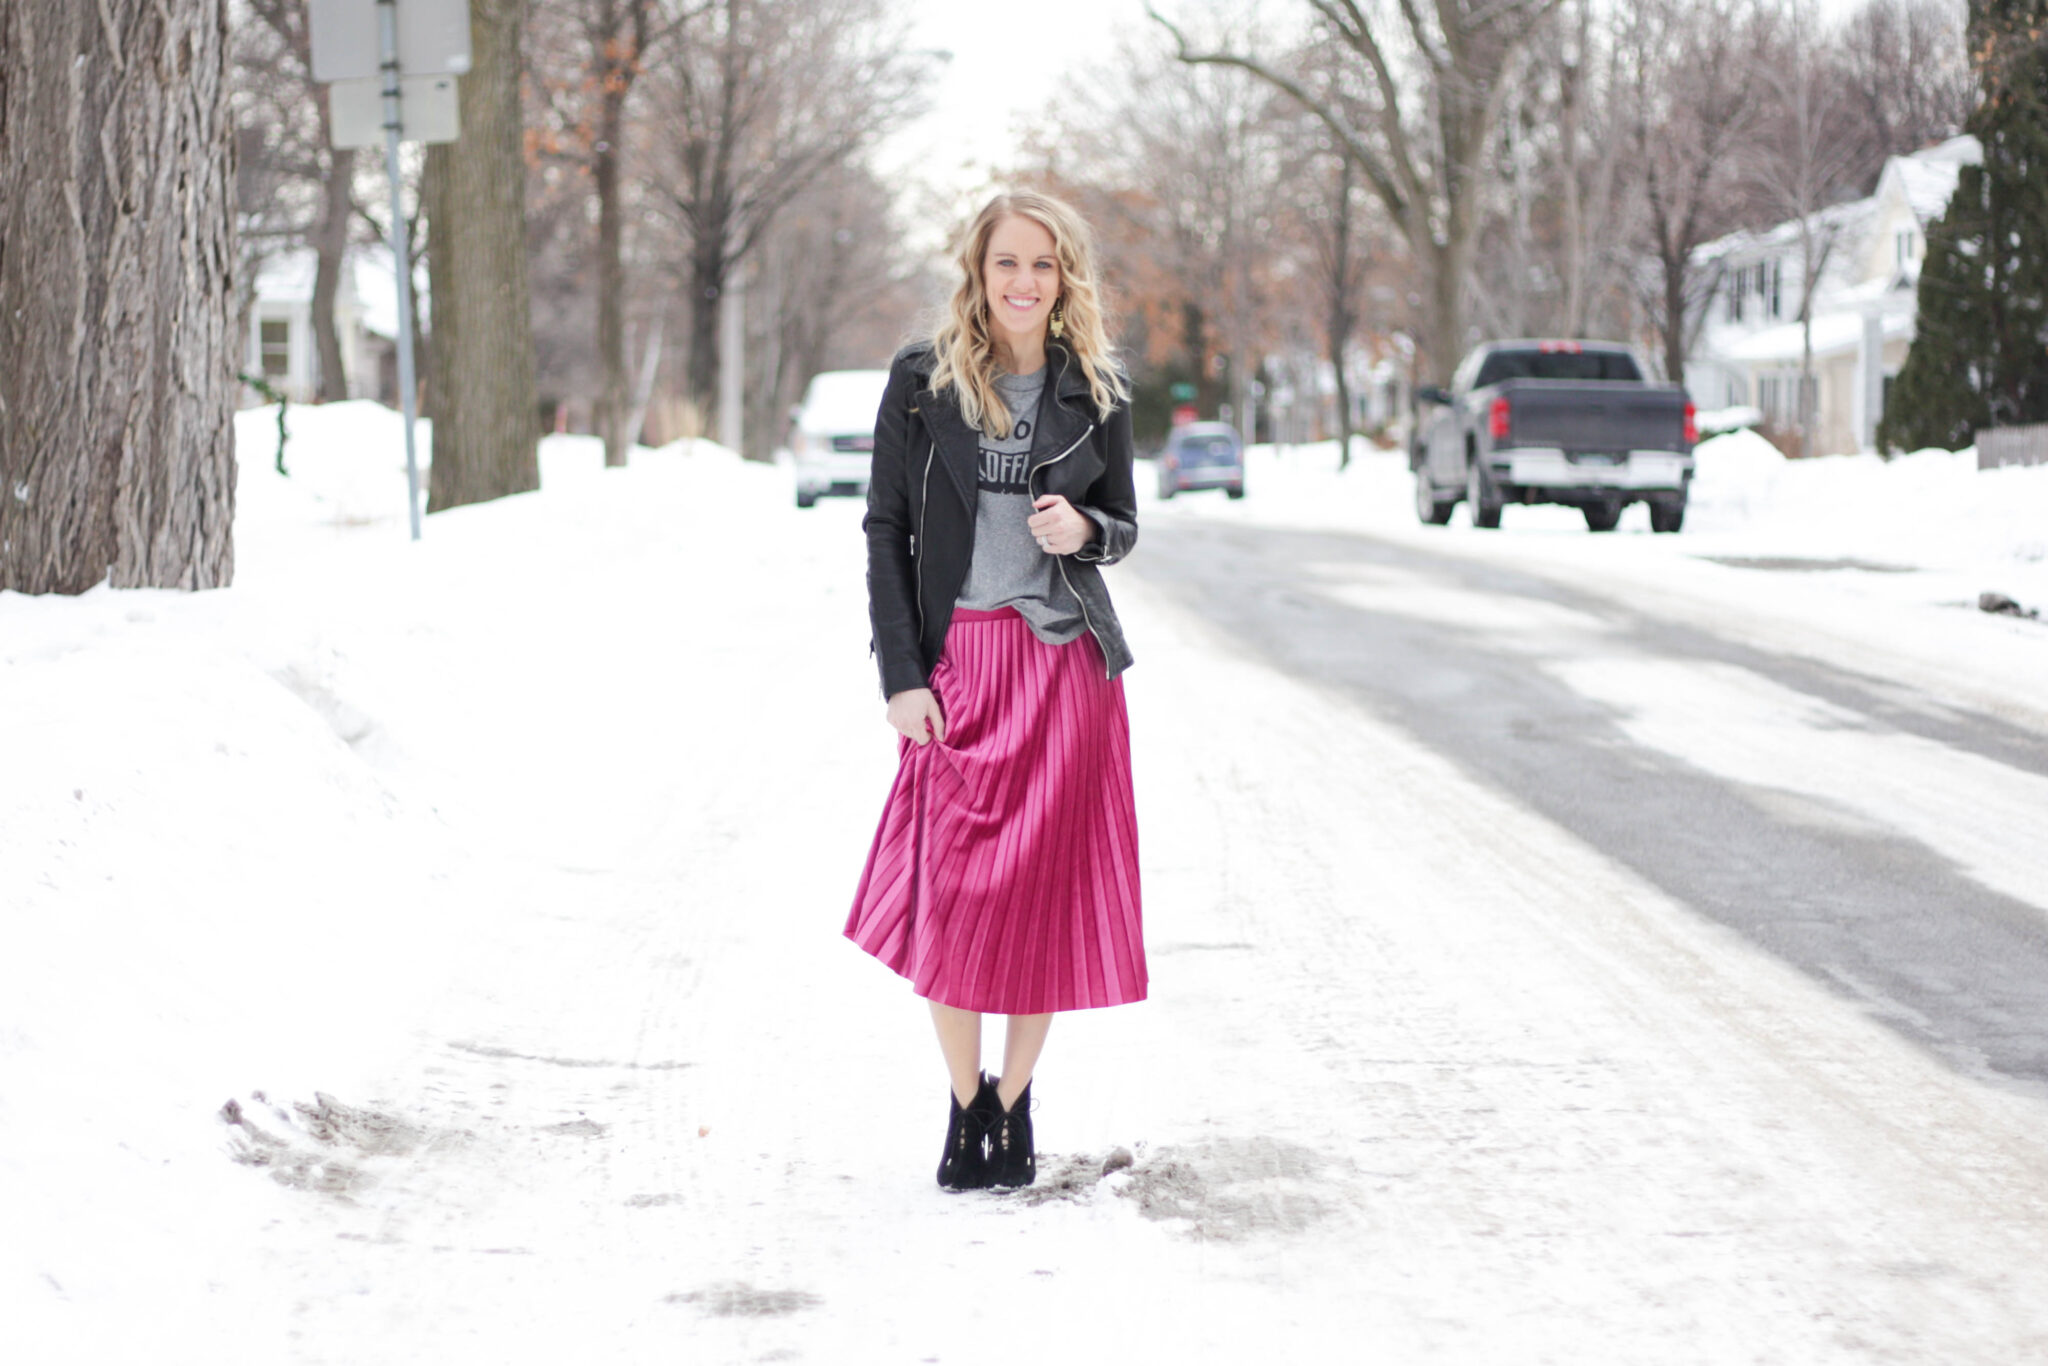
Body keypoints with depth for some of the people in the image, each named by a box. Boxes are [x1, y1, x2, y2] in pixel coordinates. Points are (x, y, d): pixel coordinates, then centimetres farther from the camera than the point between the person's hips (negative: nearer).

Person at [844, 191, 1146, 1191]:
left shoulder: (1095, 389, 6)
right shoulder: (921, 381, 0)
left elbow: (1123, 527, 12)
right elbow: (886, 530, 0)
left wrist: (1083, 528, -13)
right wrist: (900, 675, -7)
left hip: (1065, 665, 1)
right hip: (955, 663, -1)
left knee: (1044, 891, 2)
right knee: (951, 893, -3)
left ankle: (1014, 1102, 18)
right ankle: (965, 1105, 13)